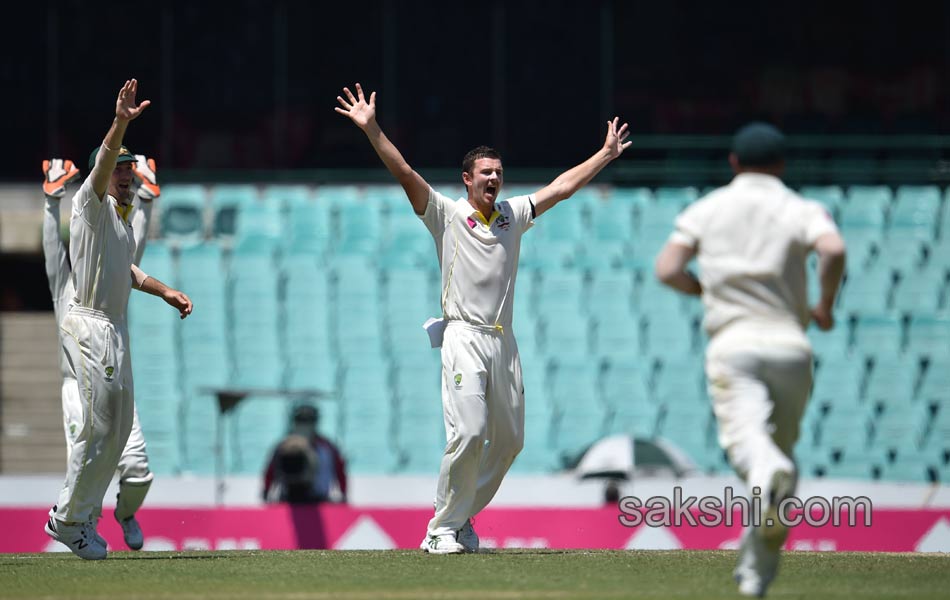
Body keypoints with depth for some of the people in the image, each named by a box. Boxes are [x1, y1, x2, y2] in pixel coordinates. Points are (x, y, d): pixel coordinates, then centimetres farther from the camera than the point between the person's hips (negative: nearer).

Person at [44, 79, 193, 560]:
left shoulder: (122, 216, 19)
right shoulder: (92, 204, -8)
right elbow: (103, 162, -28)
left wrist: (164, 291, 21)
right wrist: (120, 123, -44)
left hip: (115, 329, 10)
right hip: (88, 323, -10)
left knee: (119, 427, 12)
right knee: (99, 425, -12)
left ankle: (81, 516, 20)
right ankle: (68, 518, -2)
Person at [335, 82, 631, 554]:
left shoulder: (513, 214, 15)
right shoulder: (447, 215, 2)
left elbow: (562, 187, 22)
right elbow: (405, 174, -9)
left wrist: (607, 154, 24)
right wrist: (371, 129, -20)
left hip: (504, 342, 6)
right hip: (464, 337, -6)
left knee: (509, 439, 6)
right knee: (468, 433, -18)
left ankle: (462, 518, 20)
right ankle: (442, 529, -9)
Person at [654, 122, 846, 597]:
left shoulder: (707, 209, 14)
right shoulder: (801, 210, 9)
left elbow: (668, 270, 3)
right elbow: (833, 250, -13)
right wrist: (825, 307, 3)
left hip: (733, 343, -1)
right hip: (790, 345, 1)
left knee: (744, 434, -23)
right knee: (782, 446, 18)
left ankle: (768, 471, -60)